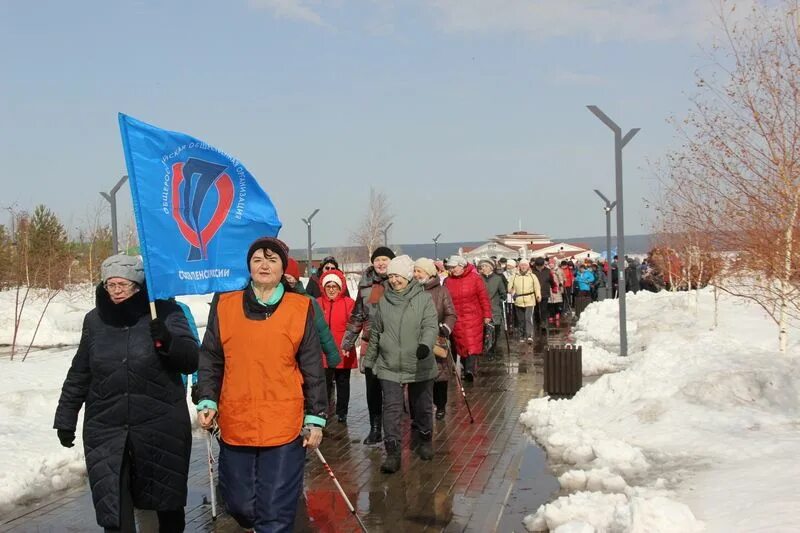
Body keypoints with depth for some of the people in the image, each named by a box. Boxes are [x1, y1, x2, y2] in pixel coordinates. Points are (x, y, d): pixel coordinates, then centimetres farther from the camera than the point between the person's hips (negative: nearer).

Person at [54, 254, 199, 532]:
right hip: (107, 432, 2)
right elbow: (79, 374, 16)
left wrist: (167, 340, -27)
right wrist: (66, 418, 17)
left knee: (167, 502, 14)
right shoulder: (95, 320, 7)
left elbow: (191, 360, -9)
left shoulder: (165, 312, -3)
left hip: (162, 429, -2)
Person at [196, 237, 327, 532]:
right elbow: (210, 359, 10)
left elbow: (313, 369, 3)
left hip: (284, 426, -2)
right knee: (239, 505, 12)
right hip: (234, 424, 2)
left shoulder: (300, 308, 1)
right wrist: (207, 401, -1)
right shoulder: (225, 305, 5)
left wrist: (315, 418, 1)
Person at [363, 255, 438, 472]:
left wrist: (425, 344, -36)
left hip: (420, 366, -2)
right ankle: (393, 453, -3)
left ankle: (426, 441, 37)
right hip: (389, 367, 2)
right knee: (391, 409, -6)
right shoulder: (383, 301, 6)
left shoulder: (424, 299, -5)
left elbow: (431, 326, -15)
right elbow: (376, 332, 15)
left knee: (422, 407, 14)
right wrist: (369, 360, 20)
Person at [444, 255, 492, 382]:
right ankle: (469, 370, 16)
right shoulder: (448, 281, 4)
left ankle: (470, 370, -15)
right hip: (457, 318, 3)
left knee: (472, 344, -10)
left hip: (473, 317, -3)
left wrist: (487, 315, -4)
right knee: (461, 345, 5)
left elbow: (483, 297, -2)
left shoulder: (474, 278, -4)